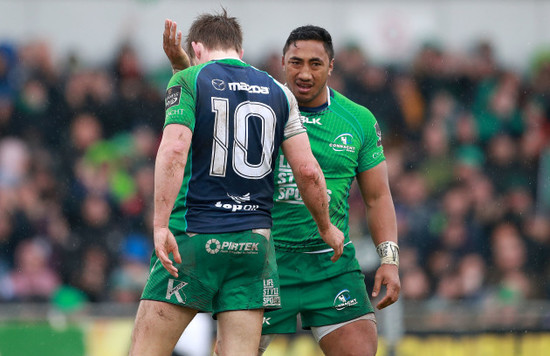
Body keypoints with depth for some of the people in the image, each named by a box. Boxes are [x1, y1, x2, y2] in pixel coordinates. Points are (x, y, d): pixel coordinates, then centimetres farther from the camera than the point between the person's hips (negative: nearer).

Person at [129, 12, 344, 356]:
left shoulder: (188, 80, 1)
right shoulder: (278, 92, 12)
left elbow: (173, 151, -14)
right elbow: (307, 170, 7)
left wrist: (161, 225, -18)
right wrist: (326, 227, 21)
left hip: (193, 236, -3)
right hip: (254, 243, 3)